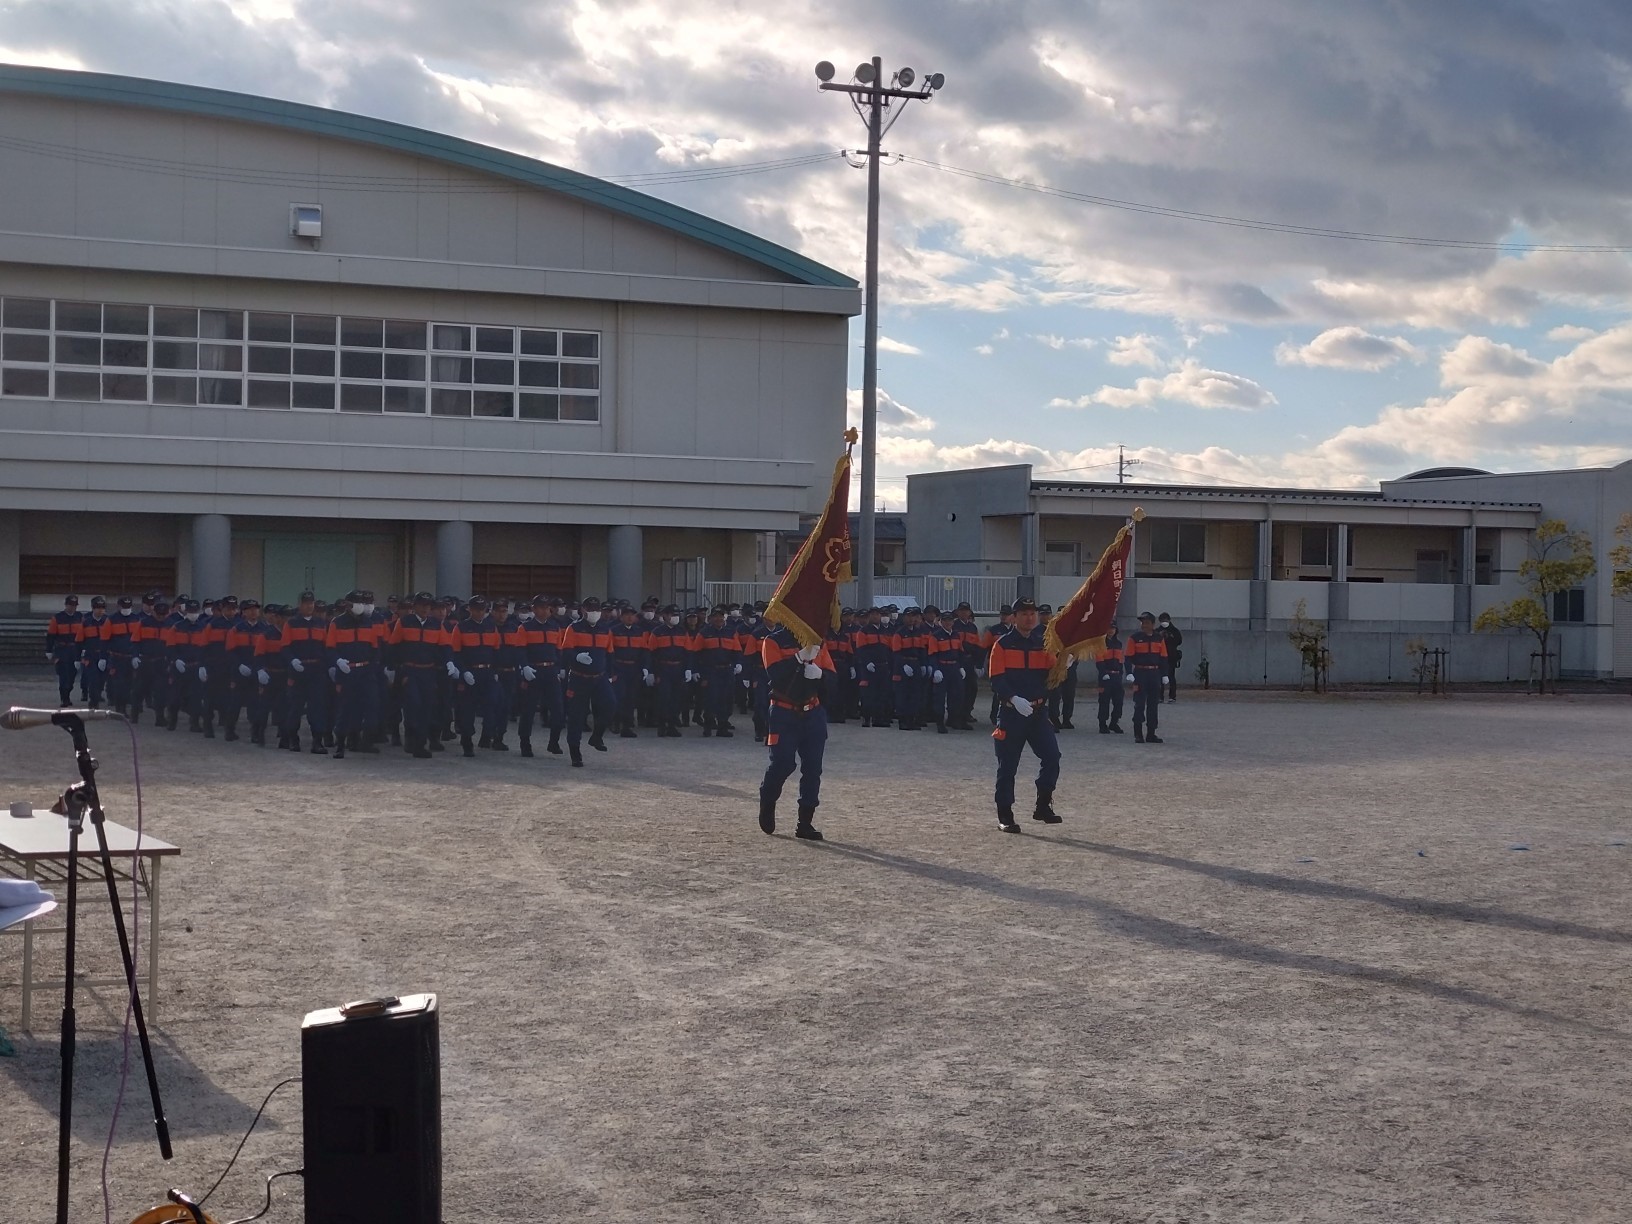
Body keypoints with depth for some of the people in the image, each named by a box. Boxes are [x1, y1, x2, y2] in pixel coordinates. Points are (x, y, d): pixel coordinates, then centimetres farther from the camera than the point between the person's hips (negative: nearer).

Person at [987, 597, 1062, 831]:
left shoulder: (1043, 644, 11)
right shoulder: (1003, 645, -3)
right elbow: (996, 680, -10)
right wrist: (1014, 699, -24)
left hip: (1038, 711, 4)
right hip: (1011, 713, -4)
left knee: (1052, 757, -8)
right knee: (1008, 765, 0)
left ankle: (1043, 807, 6)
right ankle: (1005, 816, 8)